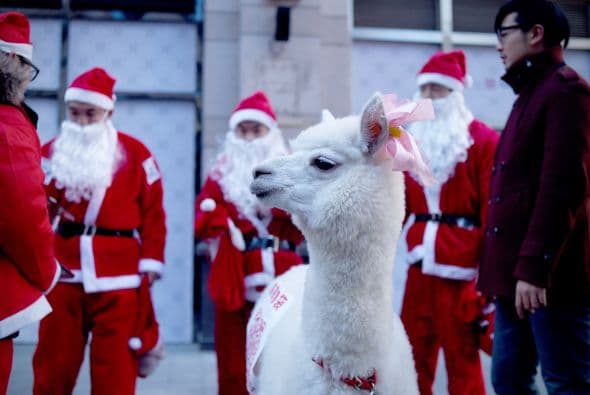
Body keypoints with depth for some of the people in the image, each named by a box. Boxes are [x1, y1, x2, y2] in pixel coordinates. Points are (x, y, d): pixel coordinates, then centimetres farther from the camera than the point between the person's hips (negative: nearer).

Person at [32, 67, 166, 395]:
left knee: (115, 362, 4)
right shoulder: (51, 152, 7)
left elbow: (153, 212, 2)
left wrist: (151, 260, -2)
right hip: (63, 272, 2)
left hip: (118, 275, -2)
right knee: (54, 360, 9)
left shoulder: (135, 153, 1)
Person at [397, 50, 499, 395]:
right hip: (420, 266, 6)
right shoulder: (414, 140, 15)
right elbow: (400, 204, 14)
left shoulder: (482, 140, -4)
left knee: (462, 357, 2)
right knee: (414, 354, 11)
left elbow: (493, 208, -9)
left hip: (461, 267, -6)